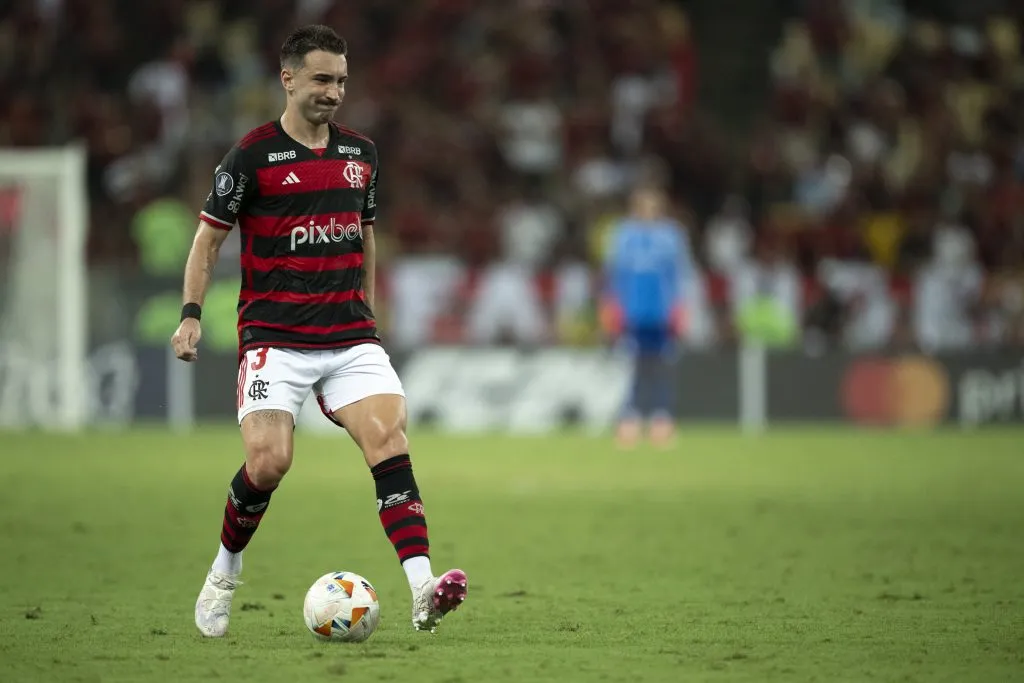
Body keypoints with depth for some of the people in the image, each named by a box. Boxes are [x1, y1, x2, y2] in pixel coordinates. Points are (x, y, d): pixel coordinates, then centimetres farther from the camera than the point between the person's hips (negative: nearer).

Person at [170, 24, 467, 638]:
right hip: (275, 339, -4)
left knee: (389, 436, -17)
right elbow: (209, 237, 3)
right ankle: (225, 575, 13)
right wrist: (191, 315, -6)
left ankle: (423, 591, -27)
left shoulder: (361, 153, 11)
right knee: (268, 462, -16)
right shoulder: (252, 155, -4)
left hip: (350, 335, 4)